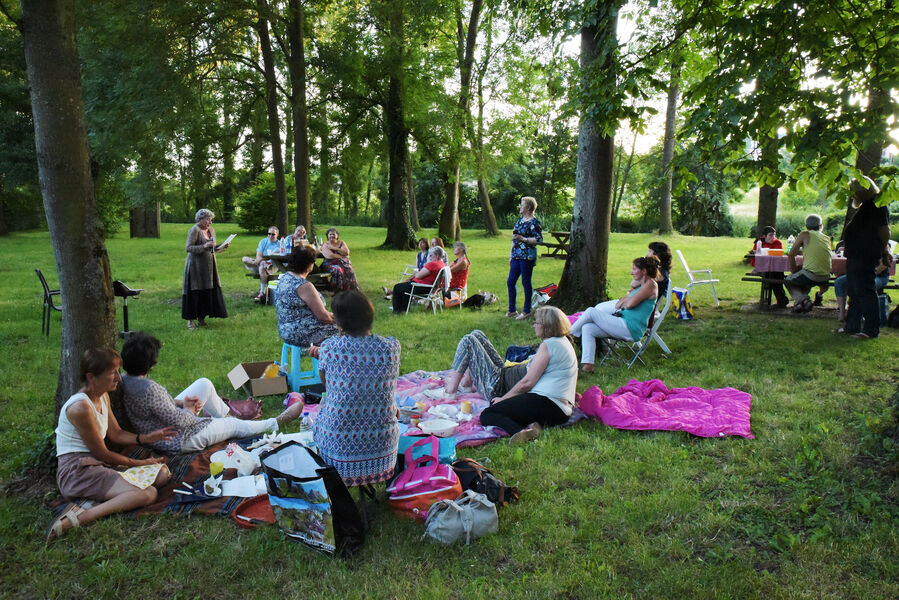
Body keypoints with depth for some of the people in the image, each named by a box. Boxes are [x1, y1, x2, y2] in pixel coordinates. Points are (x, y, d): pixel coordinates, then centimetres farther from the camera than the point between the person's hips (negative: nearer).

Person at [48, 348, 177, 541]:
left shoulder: (103, 397, 10)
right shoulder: (80, 407, -19)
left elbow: (116, 434, 20)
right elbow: (101, 453, -13)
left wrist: (147, 437, 3)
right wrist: (138, 463, -3)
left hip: (99, 466, 10)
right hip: (77, 470, -10)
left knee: (162, 472, -5)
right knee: (147, 494, -28)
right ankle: (79, 518, -29)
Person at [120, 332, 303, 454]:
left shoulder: (127, 379, -7)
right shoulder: (149, 389, -36)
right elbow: (178, 421, -29)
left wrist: (178, 403, -7)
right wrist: (188, 409, -9)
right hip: (178, 441, -9)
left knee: (204, 384, 12)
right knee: (236, 425, 8)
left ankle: (226, 415, 36)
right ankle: (276, 423, 30)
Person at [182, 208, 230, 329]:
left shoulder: (211, 230, 12)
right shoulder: (194, 230, -10)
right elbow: (188, 248, -16)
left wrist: (222, 247, 3)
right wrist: (204, 246, -24)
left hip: (209, 265, 7)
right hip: (196, 266, -6)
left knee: (208, 291, 3)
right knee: (194, 293, -3)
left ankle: (201, 318, 12)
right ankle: (190, 320, 4)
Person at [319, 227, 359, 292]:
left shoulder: (341, 242, 17)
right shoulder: (325, 245, 8)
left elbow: (346, 252, -1)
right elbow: (329, 256, -9)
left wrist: (334, 248, -3)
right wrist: (342, 256, -6)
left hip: (344, 263, 3)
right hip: (331, 264, -3)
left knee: (350, 271, -30)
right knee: (338, 271, -37)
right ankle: (339, 292, -34)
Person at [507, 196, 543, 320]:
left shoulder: (534, 222, -9)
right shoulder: (520, 220, 15)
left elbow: (539, 239, -15)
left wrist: (523, 239, -20)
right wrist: (511, 255, 17)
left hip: (527, 257, -8)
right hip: (516, 256, 8)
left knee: (526, 283, -1)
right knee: (510, 282, 8)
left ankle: (526, 311, 11)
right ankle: (512, 310, 20)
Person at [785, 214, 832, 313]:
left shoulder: (805, 234, 2)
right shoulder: (827, 238, 15)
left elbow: (791, 254, 1)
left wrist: (794, 271, 10)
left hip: (811, 275, -6)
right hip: (826, 278, 6)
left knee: (788, 280, 20)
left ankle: (800, 298, -3)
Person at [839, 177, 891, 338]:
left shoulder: (877, 206, -13)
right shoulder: (866, 206, 19)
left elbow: (884, 232, -19)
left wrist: (884, 251, -12)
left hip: (865, 258, -11)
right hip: (856, 256, 11)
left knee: (864, 291, -8)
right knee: (854, 292, 14)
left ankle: (871, 329, -4)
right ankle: (852, 326, 22)